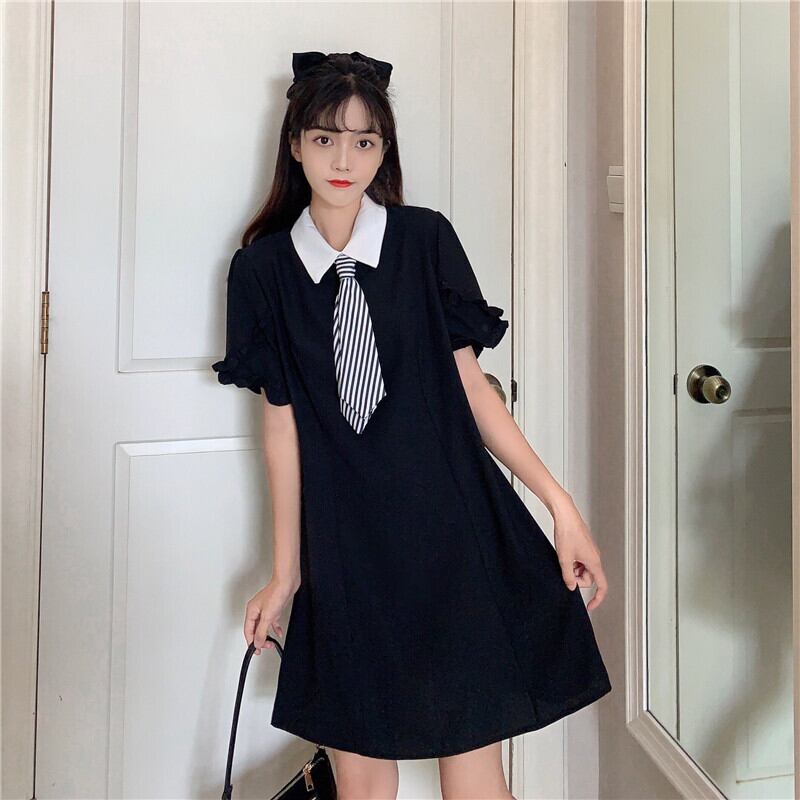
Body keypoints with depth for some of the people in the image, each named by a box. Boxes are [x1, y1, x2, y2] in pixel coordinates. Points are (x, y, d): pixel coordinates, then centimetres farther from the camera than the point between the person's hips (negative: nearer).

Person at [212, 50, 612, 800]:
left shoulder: (426, 240, 1)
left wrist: (559, 501, -4)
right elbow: (281, 423, 3)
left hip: (452, 532, 0)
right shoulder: (263, 267, 2)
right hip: (344, 546, 1)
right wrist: (285, 571, 6)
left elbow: (470, 384, 2)